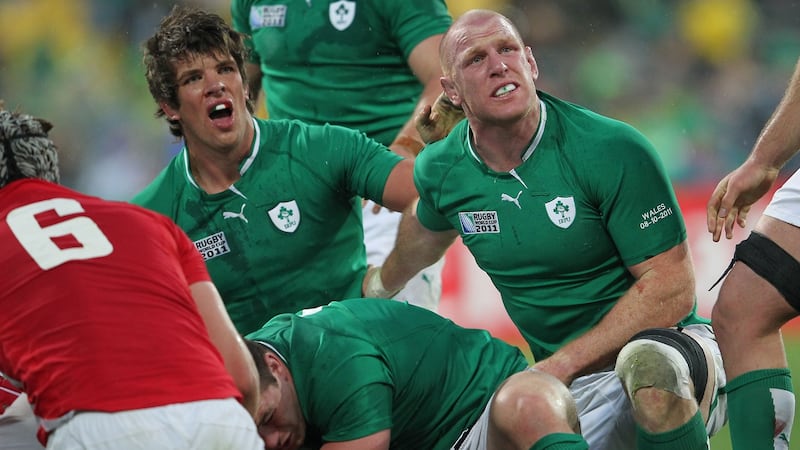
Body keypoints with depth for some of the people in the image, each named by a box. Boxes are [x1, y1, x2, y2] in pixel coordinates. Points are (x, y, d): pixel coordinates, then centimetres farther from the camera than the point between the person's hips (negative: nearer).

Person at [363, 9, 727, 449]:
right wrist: (380, 286, 48)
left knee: (648, 362, -40)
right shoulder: (440, 170, 1)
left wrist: (560, 366, -21)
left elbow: (672, 289, -17)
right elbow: (426, 230, 28)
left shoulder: (613, 150, -16)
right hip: (566, 383, 6)